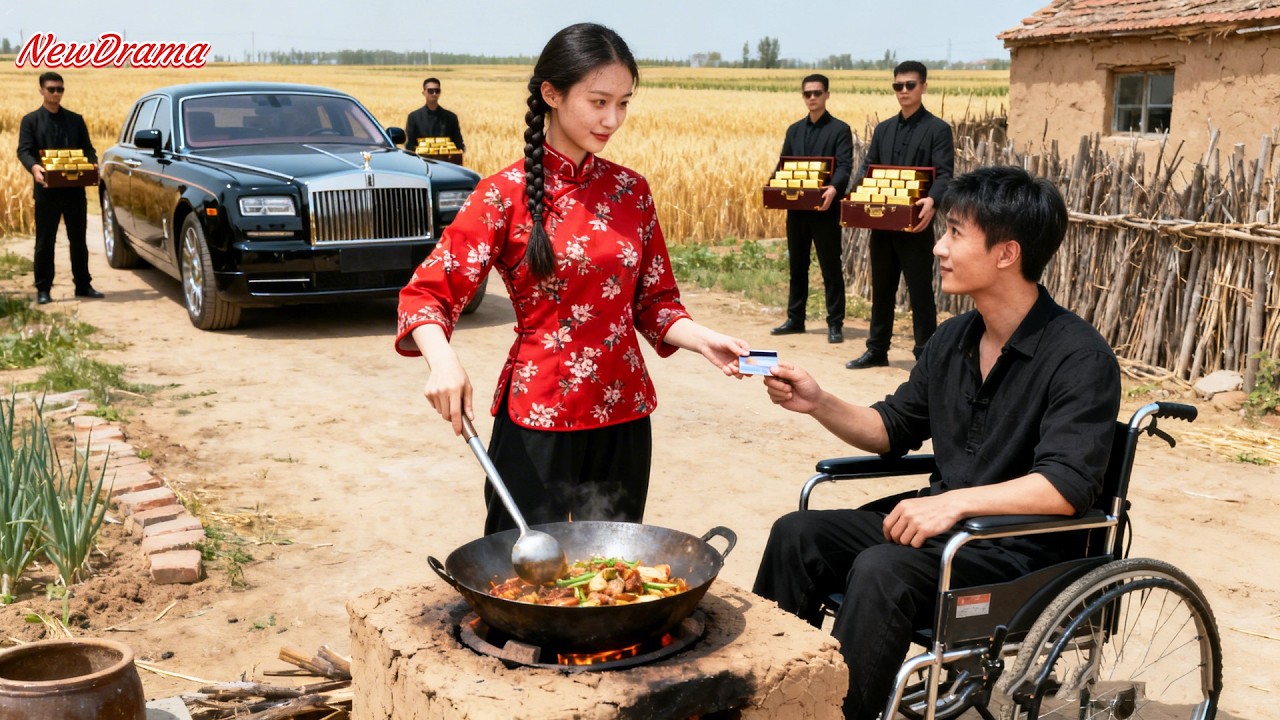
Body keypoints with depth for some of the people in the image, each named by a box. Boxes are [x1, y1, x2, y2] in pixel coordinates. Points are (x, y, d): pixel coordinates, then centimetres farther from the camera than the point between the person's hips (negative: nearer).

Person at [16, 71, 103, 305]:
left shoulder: (75, 120, 14)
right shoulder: (30, 121, 4)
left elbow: (88, 148, 12)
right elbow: (24, 150, -6)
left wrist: (93, 164, -11)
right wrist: (34, 167, -28)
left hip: (75, 189, 3)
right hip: (47, 190, -3)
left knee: (78, 240, 10)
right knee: (45, 242, 2)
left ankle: (83, 285, 18)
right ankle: (43, 289, 7)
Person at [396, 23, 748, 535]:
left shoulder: (631, 190, 4)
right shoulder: (506, 194, -8)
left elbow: (654, 301, 10)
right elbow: (426, 294, -10)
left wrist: (703, 341, -9)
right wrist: (441, 359, -30)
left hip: (623, 419, 4)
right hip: (537, 419, -4)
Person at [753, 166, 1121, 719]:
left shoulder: (1079, 357, -15)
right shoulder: (953, 339, 8)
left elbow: (1067, 486, -25)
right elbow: (892, 430, 17)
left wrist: (957, 501, -32)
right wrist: (818, 404, 0)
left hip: (1020, 546, -7)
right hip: (940, 520, 7)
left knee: (881, 570, -32)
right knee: (796, 535, -11)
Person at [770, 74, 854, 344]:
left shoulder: (840, 130, -2)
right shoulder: (794, 130, 15)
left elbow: (845, 167, -13)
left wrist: (834, 188, -33)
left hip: (824, 209, -5)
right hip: (796, 208, 5)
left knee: (831, 268, 0)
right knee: (797, 266, 13)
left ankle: (835, 324, 6)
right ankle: (795, 319, 23)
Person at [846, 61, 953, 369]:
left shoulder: (938, 129, -3)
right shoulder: (883, 129, 15)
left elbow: (944, 174, -12)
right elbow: (867, 168, 11)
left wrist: (932, 200, -33)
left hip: (915, 225, -6)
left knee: (920, 291, 0)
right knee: (881, 289, 14)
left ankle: (925, 355, 7)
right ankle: (877, 350, 24)